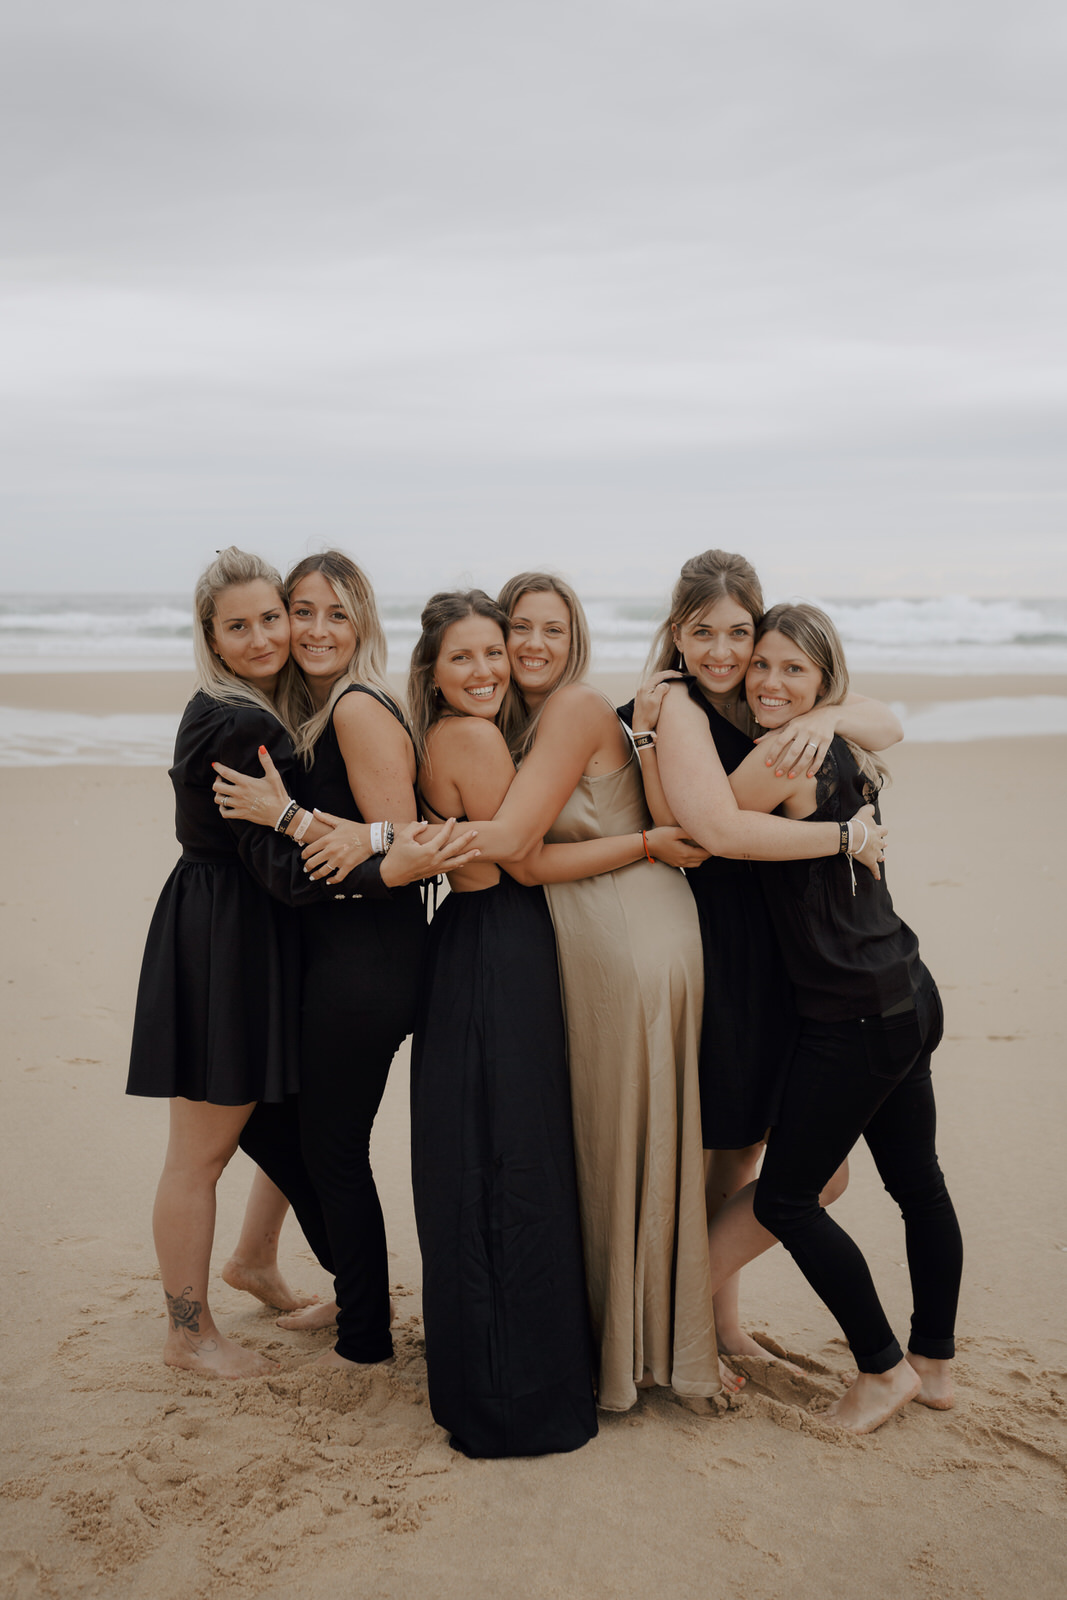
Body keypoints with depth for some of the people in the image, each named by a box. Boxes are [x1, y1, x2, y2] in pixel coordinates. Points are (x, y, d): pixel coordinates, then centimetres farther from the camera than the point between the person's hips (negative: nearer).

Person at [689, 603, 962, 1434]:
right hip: (907, 998, 10)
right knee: (917, 1184, 18)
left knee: (784, 1198, 2)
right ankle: (935, 1363, 33)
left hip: (855, 1017, -10)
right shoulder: (843, 754, 9)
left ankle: (884, 1368, 15)